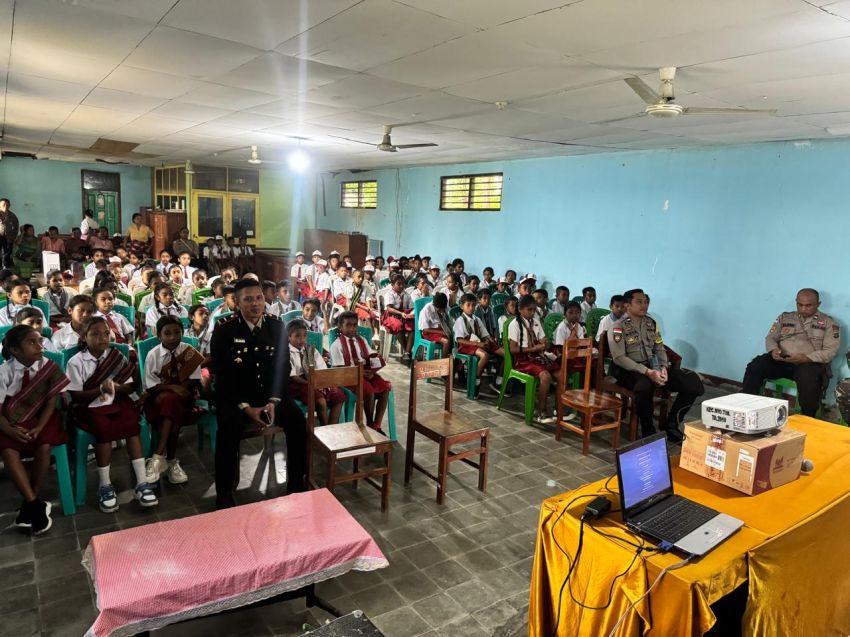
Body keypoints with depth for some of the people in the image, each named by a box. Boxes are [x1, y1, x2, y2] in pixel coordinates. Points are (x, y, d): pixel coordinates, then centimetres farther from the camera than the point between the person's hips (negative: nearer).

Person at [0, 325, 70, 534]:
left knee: (44, 446, -27)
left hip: (40, 417, 0)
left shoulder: (48, 367, -8)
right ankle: (36, 504, -19)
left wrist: (38, 428, -21)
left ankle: (29, 505, -9)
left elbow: (50, 403, -7)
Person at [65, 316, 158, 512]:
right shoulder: (76, 362, -3)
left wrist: (115, 387, -16)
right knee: (104, 428, -32)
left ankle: (141, 483, -24)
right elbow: (76, 396, -8)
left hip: (116, 402, 2)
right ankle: (105, 485, -15)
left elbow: (130, 387, 6)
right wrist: (100, 389, -22)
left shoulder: (116, 356, 5)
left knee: (132, 424, -26)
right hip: (89, 408, -2)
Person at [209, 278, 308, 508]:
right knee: (230, 426, -31)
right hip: (234, 395, -3)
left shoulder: (276, 327, 0)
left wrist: (274, 401, -14)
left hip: (269, 393, 3)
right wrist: (245, 407, -21)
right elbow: (223, 376, -11)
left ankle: (297, 483, -2)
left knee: (297, 419, -20)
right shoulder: (224, 330, -9)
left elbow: (283, 368, 1)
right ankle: (224, 494, -13)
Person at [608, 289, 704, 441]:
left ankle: (671, 424, 4)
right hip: (629, 370, -6)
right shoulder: (618, 327, -7)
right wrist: (647, 372, -24)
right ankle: (648, 432, -17)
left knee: (693, 383, -13)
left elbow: (660, 349, 14)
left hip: (653, 367, 6)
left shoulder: (651, 323, 13)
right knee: (644, 385, -42)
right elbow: (619, 358, -16)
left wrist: (663, 368, -8)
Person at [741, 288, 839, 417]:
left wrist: (806, 358, -20)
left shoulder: (828, 322, 8)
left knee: (808, 380, -39)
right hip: (781, 360, 3)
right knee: (755, 366, -28)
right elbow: (770, 338, 15)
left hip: (809, 363, -3)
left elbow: (831, 351, -2)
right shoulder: (785, 317, 18)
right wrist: (773, 350, -10)